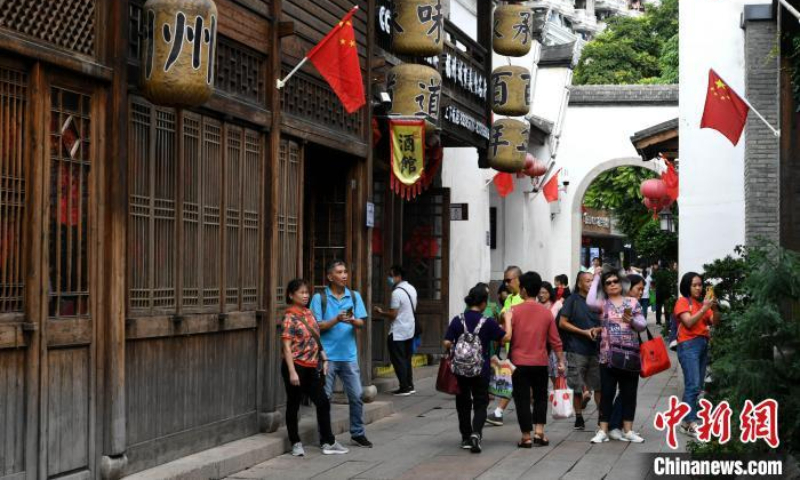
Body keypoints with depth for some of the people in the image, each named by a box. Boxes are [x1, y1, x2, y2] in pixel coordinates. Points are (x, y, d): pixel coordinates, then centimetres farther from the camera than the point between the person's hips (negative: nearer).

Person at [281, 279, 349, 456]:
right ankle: (296, 443, 15)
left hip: (312, 367, 7)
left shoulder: (309, 313, 10)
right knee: (293, 405, 5)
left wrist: (324, 359, 9)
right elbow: (287, 347, -15)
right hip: (296, 366, -7)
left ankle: (328, 443, 15)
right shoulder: (290, 318, -12)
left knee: (323, 403, 8)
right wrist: (292, 372, -20)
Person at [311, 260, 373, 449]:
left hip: (349, 355, 3)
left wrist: (352, 320, -20)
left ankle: (357, 433, 17)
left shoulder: (354, 296, 8)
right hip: (327, 355, -3)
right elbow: (317, 326, -5)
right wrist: (336, 320, -19)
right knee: (324, 397, 2)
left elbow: (361, 323, 3)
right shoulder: (320, 298, -1)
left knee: (356, 396, 4)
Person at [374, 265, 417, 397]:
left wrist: (381, 312, -5)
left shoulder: (397, 292, -20)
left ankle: (404, 388, 0)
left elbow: (393, 315, -19)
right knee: (407, 360, 16)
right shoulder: (411, 289, 8)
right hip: (409, 330, 9)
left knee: (398, 361, -1)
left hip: (397, 333, -9)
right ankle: (410, 386, 19)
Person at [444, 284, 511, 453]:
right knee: (480, 404, 5)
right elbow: (506, 337, -4)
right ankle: (476, 432, -18)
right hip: (481, 370, -2)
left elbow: (447, 343, -8)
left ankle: (466, 438, 21)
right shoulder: (488, 322, -9)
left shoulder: (458, 320, -5)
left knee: (463, 403, 15)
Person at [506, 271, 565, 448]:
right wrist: (561, 362, 9)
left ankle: (527, 437, 5)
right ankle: (539, 432, 8)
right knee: (540, 397, 16)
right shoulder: (546, 312, 1)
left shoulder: (513, 311, -7)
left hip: (519, 362, -2)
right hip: (540, 362, 2)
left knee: (522, 399, 4)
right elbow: (555, 340, 3)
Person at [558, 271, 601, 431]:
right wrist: (583, 332, -11)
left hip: (596, 349, 3)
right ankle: (578, 418, 15)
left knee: (599, 385, 1)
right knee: (578, 388, 3)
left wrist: (598, 329, -5)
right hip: (577, 350, -3)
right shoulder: (573, 300, -1)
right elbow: (562, 323, -5)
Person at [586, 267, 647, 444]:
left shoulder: (632, 302, 9)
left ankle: (628, 430, 14)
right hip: (608, 355, -2)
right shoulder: (604, 303, 5)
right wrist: (596, 278, -7)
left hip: (630, 354, 2)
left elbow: (643, 324, 6)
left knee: (629, 393, 6)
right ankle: (603, 431, 3)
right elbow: (590, 302, -17)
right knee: (607, 393, -1)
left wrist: (631, 320, -17)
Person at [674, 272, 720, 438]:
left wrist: (714, 308, -7)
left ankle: (686, 421, 8)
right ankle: (691, 423, -15)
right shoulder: (682, 302, -2)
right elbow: (689, 322, -14)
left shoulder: (702, 302, 14)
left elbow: (715, 322, 9)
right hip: (689, 345, -6)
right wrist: (705, 308, -15)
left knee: (697, 386, 3)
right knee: (693, 385, -14)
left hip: (703, 344, 6)